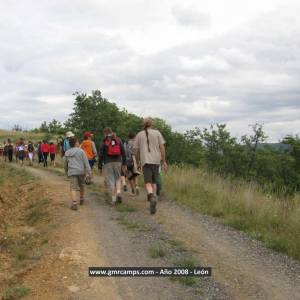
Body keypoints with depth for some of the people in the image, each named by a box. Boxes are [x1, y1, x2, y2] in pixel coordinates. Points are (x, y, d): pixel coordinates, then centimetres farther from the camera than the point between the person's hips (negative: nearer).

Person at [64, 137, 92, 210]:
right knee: (81, 185, 21)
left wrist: (67, 172, 35)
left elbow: (65, 165, 19)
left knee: (73, 188, -6)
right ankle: (81, 199, 37)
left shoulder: (67, 153, 10)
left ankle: (74, 203, -22)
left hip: (72, 172, 1)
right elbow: (86, 162, -8)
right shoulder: (81, 151, -2)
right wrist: (89, 172, -9)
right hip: (81, 171, 0)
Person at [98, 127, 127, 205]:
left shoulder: (104, 142, -3)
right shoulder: (118, 140, 7)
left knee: (110, 180, 2)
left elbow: (101, 154, -4)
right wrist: (124, 163, 12)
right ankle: (118, 192, -3)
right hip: (118, 162, 3)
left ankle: (113, 198, 1)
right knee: (118, 178, 19)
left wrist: (100, 164, 4)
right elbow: (123, 152, 6)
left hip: (108, 163, -3)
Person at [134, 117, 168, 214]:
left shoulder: (139, 135, 8)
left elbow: (136, 150, 8)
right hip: (156, 160, 1)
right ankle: (153, 205, 16)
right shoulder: (157, 133, 6)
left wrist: (138, 162, 20)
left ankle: (152, 197, -36)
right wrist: (164, 161, 5)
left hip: (145, 161, -1)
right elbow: (162, 147, 0)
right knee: (154, 182, 15)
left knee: (148, 182, -7)